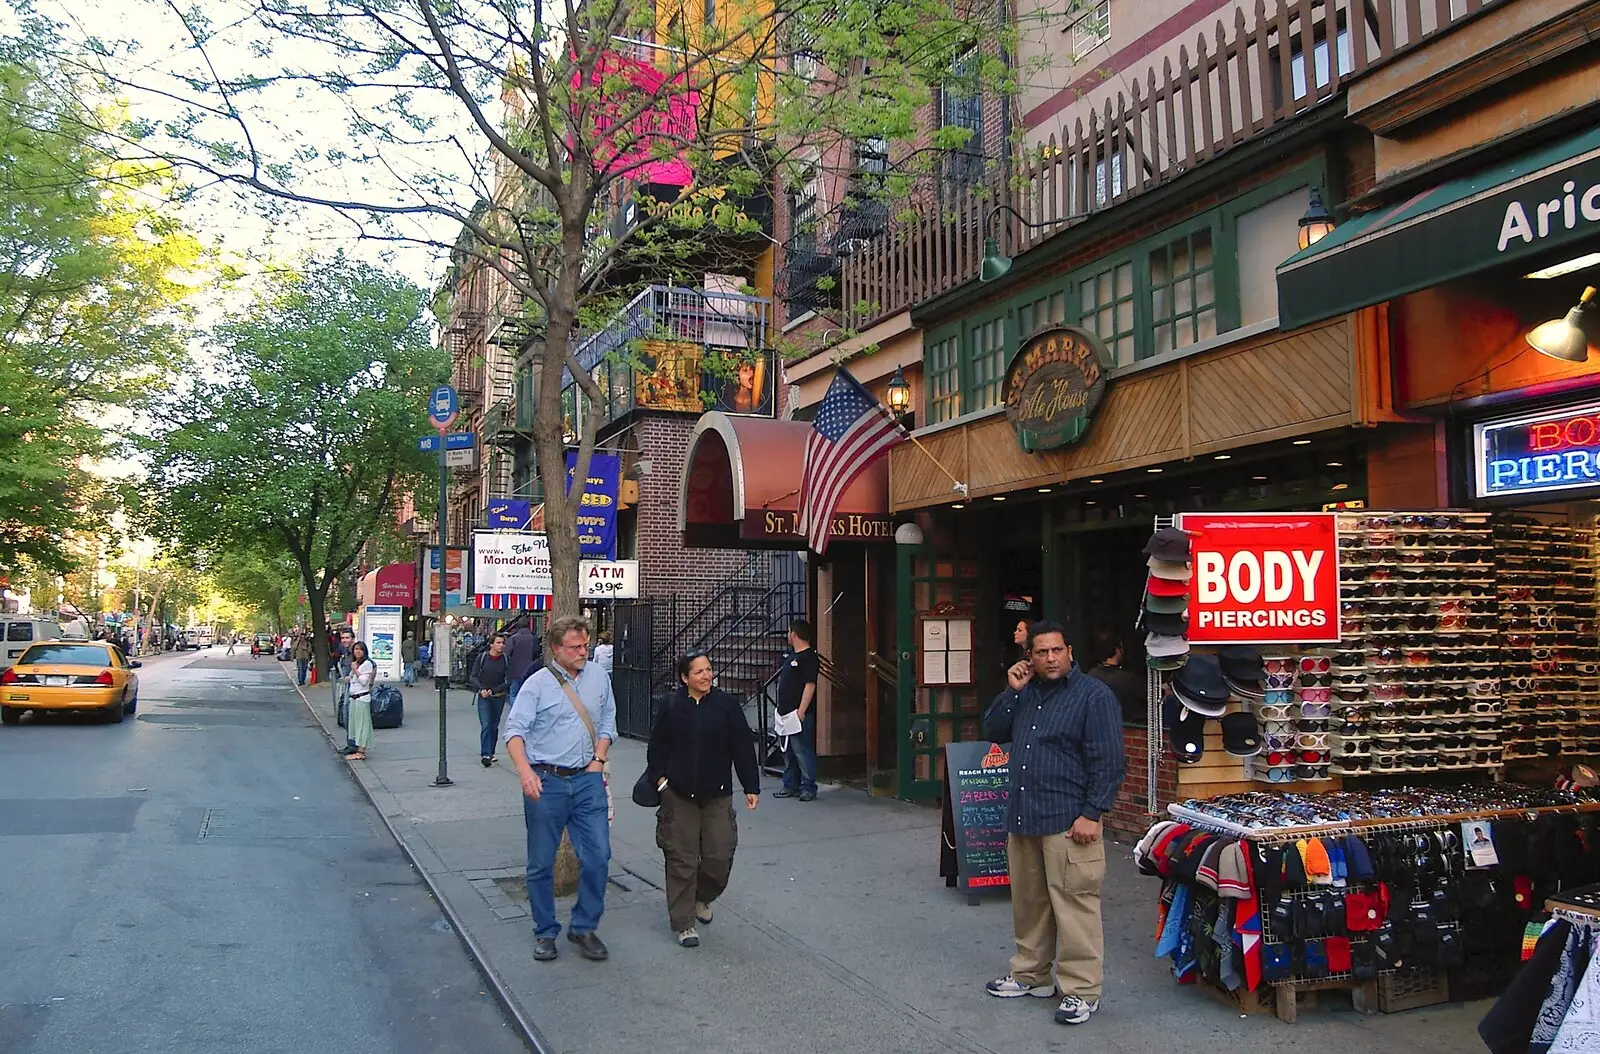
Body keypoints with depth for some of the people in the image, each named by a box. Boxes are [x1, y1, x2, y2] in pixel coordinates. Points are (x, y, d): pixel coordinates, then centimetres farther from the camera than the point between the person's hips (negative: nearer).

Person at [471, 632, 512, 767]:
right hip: (484, 697, -2)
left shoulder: (505, 659, -2)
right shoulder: (482, 657, -3)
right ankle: (486, 755, -14)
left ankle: (490, 753, 21)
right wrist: (481, 689, -18)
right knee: (485, 725, -11)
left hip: (499, 697, 2)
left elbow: (509, 681, -4)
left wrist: (494, 690, -14)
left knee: (494, 726, 10)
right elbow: (473, 677, -2)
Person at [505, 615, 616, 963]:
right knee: (541, 863, 7)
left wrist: (598, 760, 4)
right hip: (545, 782, -3)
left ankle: (584, 927, 16)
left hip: (587, 779, 3)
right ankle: (545, 932, 23)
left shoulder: (599, 677, 8)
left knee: (598, 856, -2)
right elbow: (515, 731, -12)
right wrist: (525, 771, -26)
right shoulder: (538, 683, -5)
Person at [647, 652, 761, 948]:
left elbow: (743, 747, 2)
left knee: (719, 857, 2)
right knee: (682, 860, 2)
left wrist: (751, 787, 1)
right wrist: (659, 775, -1)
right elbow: (658, 745, 10)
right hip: (678, 795, -1)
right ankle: (683, 923, 14)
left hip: (717, 795, 1)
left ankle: (702, 897, 33)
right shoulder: (672, 707, -1)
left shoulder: (726, 704, -2)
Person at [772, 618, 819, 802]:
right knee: (789, 752, 14)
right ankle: (790, 786, 22)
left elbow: (810, 685, -18)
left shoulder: (808, 657, -13)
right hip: (786, 713, 10)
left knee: (802, 751, -7)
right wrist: (781, 708, 20)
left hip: (799, 713, -10)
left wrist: (801, 711, -22)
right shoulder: (792, 655, 17)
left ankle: (808, 788, -1)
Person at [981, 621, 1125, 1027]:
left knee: (1074, 905, -5)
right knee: (1028, 902, 16)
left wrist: (1091, 814, -17)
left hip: (1068, 822, -7)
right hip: (1022, 818, 7)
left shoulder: (1094, 696, -7)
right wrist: (1012, 691, 1)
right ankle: (1031, 974, 30)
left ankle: (1081, 990, 5)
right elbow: (993, 732, 14)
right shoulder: (1026, 693, 15)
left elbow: (1108, 762, -11)